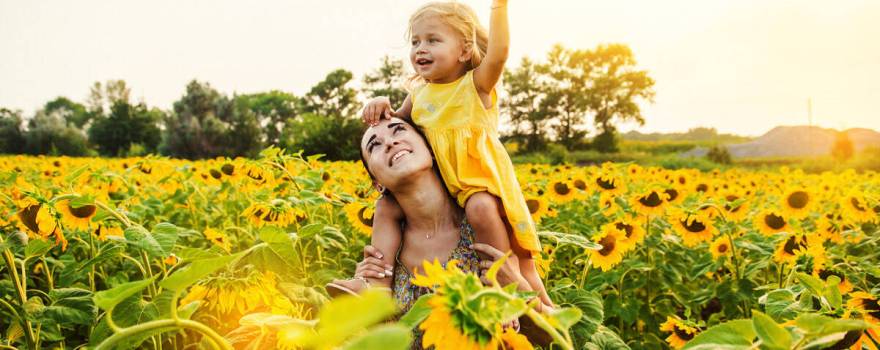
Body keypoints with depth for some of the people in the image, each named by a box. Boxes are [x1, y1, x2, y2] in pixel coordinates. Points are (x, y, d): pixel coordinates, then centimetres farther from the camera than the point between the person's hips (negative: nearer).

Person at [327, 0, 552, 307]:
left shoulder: (477, 84, -10)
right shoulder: (419, 94, 7)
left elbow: (498, 54, -30)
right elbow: (398, 123, 23)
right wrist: (382, 106, 2)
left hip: (481, 178, -6)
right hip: (437, 182, 7)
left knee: (482, 209, -35)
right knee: (387, 206, -1)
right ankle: (380, 281, -5)